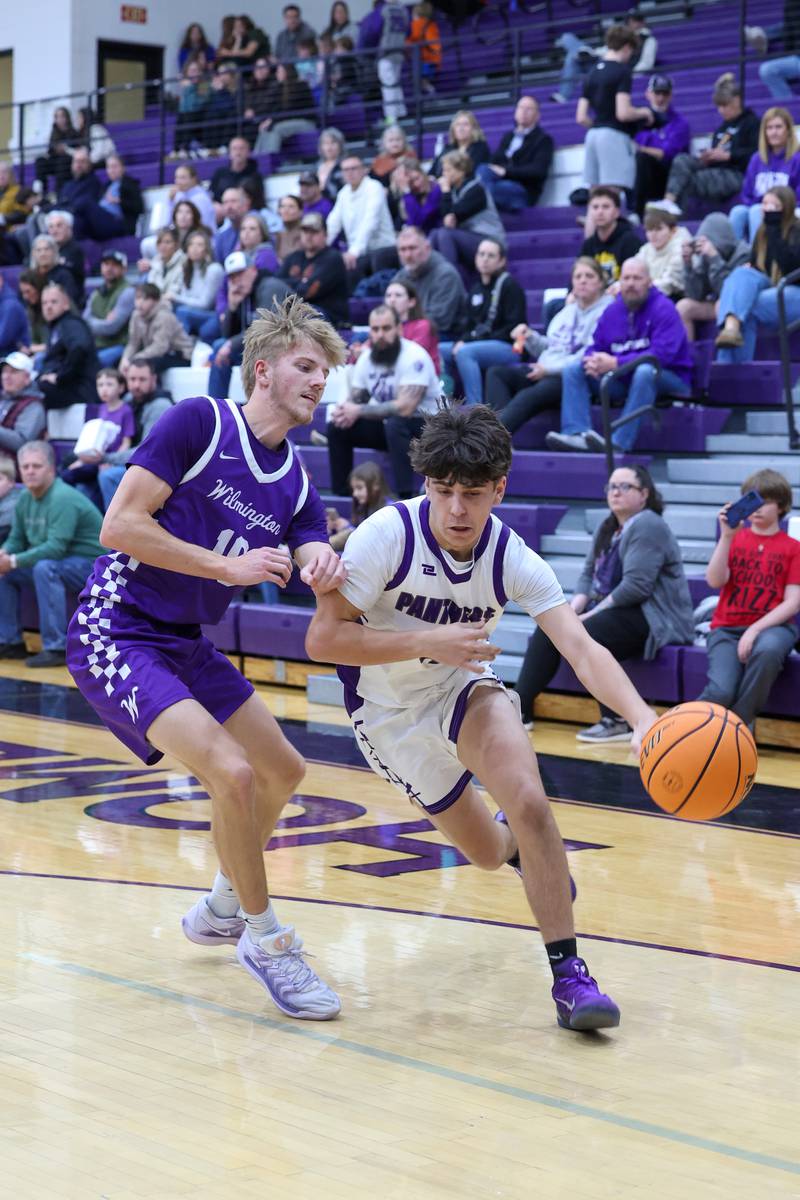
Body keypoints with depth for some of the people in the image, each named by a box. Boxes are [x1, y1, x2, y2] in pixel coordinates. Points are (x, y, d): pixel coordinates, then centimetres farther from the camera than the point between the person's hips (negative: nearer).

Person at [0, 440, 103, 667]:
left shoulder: (63, 499, -23)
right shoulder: (25, 499, 3)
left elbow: (56, 548, -30)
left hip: (91, 565, -9)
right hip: (60, 563, 9)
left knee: (45, 568, -35)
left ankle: (56, 648, -33)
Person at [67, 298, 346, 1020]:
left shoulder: (296, 481, 7)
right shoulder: (198, 422, -14)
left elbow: (317, 564, -5)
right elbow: (119, 524, -20)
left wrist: (325, 573, -30)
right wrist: (227, 565, -21)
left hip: (184, 642, 9)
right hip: (116, 630, -9)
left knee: (282, 772, 16)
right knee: (230, 770, -22)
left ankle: (221, 907, 40)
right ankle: (266, 937, -2)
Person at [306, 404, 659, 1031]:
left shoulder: (514, 560, -21)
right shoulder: (387, 534, -28)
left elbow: (582, 648, -31)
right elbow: (322, 638, -28)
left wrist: (643, 718, -49)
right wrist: (429, 642, -37)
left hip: (463, 686, 1)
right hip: (390, 712, -1)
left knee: (529, 803, -27)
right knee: (488, 851, 7)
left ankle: (569, 974, -16)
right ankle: (515, 840, 48)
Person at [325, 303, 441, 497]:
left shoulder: (414, 357, -24)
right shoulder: (366, 357, -2)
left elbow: (405, 408, -32)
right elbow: (354, 399, 4)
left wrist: (359, 411, -26)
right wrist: (344, 410, -22)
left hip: (423, 425, -7)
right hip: (386, 425, 7)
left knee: (395, 424, -37)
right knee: (337, 426, -7)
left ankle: (405, 496, -33)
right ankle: (341, 493, 4)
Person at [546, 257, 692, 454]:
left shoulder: (663, 309, -13)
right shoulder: (613, 311, 7)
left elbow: (661, 354, -25)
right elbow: (595, 347, 12)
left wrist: (615, 363, -28)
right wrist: (594, 361, -16)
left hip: (667, 379, -6)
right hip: (624, 379, 6)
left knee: (645, 371, -40)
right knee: (572, 369, -5)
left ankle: (619, 442, -44)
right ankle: (577, 433, -26)